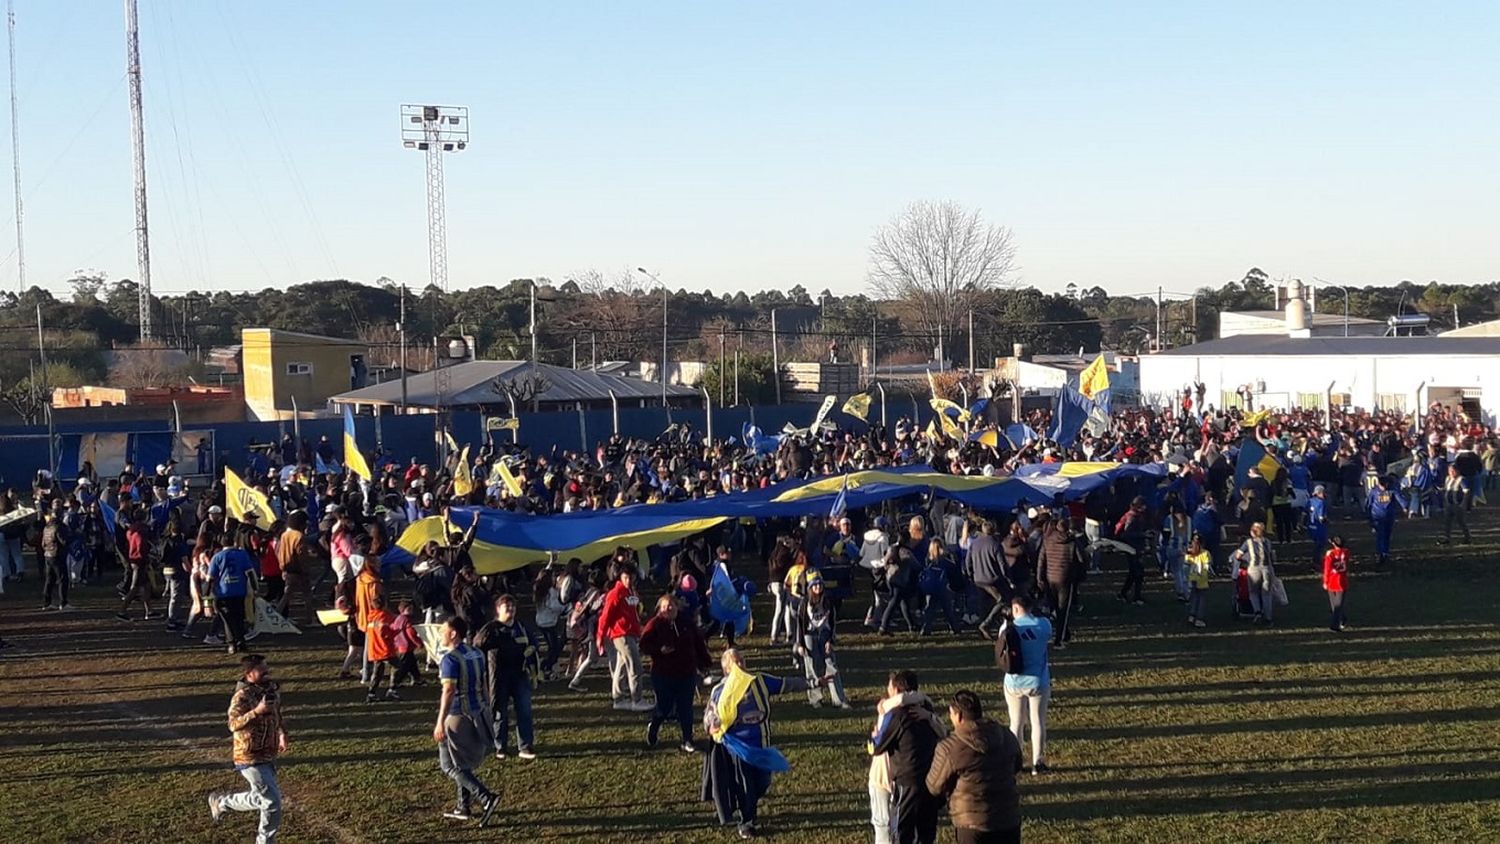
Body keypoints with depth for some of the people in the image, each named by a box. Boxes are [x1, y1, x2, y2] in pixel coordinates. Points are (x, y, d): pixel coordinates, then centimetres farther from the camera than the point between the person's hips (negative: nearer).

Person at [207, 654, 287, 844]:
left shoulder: (272, 689, 4)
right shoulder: (242, 696, -21)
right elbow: (233, 724, -31)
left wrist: (282, 734, 15)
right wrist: (256, 712, -40)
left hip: (268, 755, 9)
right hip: (251, 758, -9)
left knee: (261, 797, 22)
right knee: (272, 801, -7)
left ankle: (221, 802, 39)